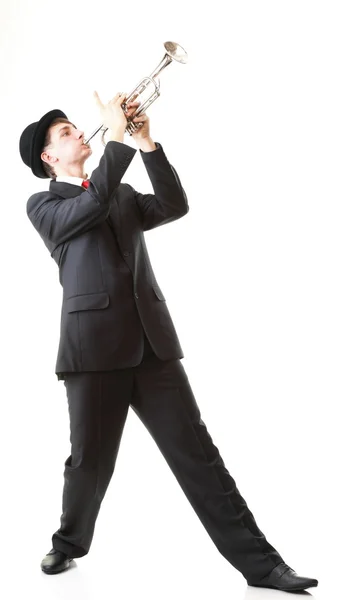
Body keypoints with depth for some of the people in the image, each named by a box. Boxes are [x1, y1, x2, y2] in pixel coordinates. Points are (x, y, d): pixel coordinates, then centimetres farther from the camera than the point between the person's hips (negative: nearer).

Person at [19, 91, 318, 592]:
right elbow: (93, 204, -13)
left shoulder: (122, 194, 23)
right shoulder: (43, 205, 7)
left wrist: (146, 143, 1)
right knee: (91, 458, 6)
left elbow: (175, 206, 8)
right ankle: (70, 542, 33)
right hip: (95, 343, -3)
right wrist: (118, 135, -7)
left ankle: (258, 561, 3)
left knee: (196, 452, 1)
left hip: (151, 338, 4)